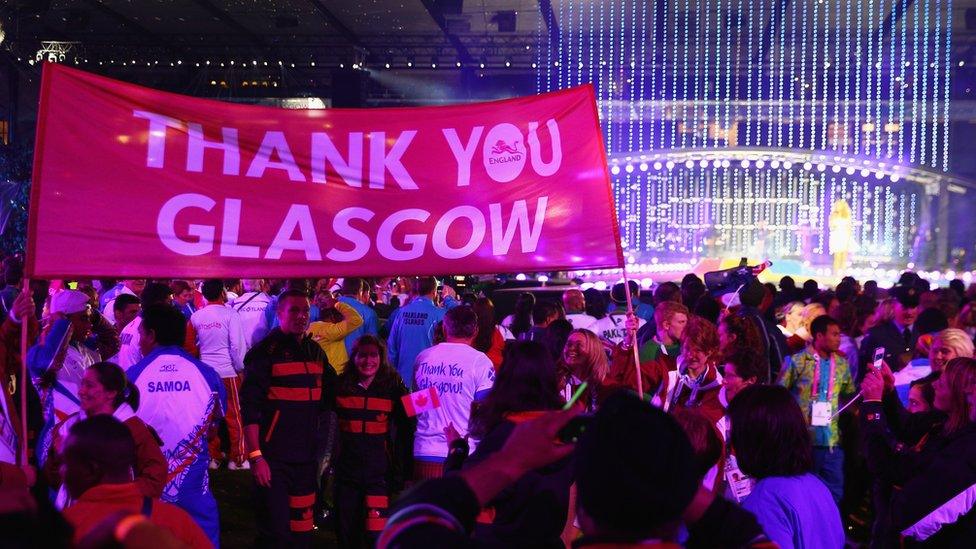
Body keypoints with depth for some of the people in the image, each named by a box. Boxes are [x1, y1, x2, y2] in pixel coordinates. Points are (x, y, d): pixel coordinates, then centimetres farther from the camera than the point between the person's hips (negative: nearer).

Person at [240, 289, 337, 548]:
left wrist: (320, 444, 14)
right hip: (273, 457, -6)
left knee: (303, 527, 10)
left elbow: (328, 398, 22)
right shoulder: (266, 352, -8)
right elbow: (250, 407, -13)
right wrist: (255, 456, -19)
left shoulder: (316, 352, 12)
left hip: (307, 456, 6)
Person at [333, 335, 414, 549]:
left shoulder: (393, 387, -1)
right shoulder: (341, 386, 2)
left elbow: (406, 428, 3)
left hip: (379, 472, -2)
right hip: (347, 470, 3)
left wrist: (403, 470, 1)